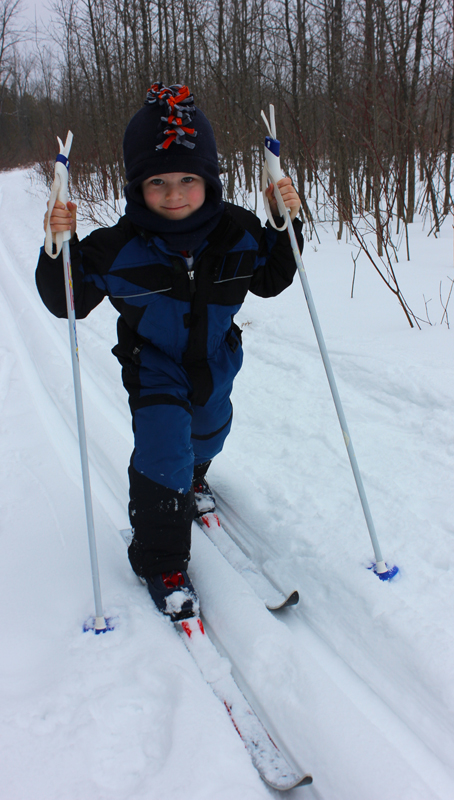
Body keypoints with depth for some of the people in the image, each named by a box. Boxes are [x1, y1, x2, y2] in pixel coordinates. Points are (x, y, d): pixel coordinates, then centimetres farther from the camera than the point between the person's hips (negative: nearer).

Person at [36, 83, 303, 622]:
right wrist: (60, 251, -34)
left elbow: (269, 281, 1)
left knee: (208, 433, 26)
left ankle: (193, 477, 63)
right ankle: (161, 561, 7)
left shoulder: (237, 232, -14)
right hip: (154, 365, -4)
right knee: (162, 455, -13)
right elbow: (68, 302, -15)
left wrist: (285, 226, -14)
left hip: (216, 360, 4)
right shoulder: (118, 247, -23)